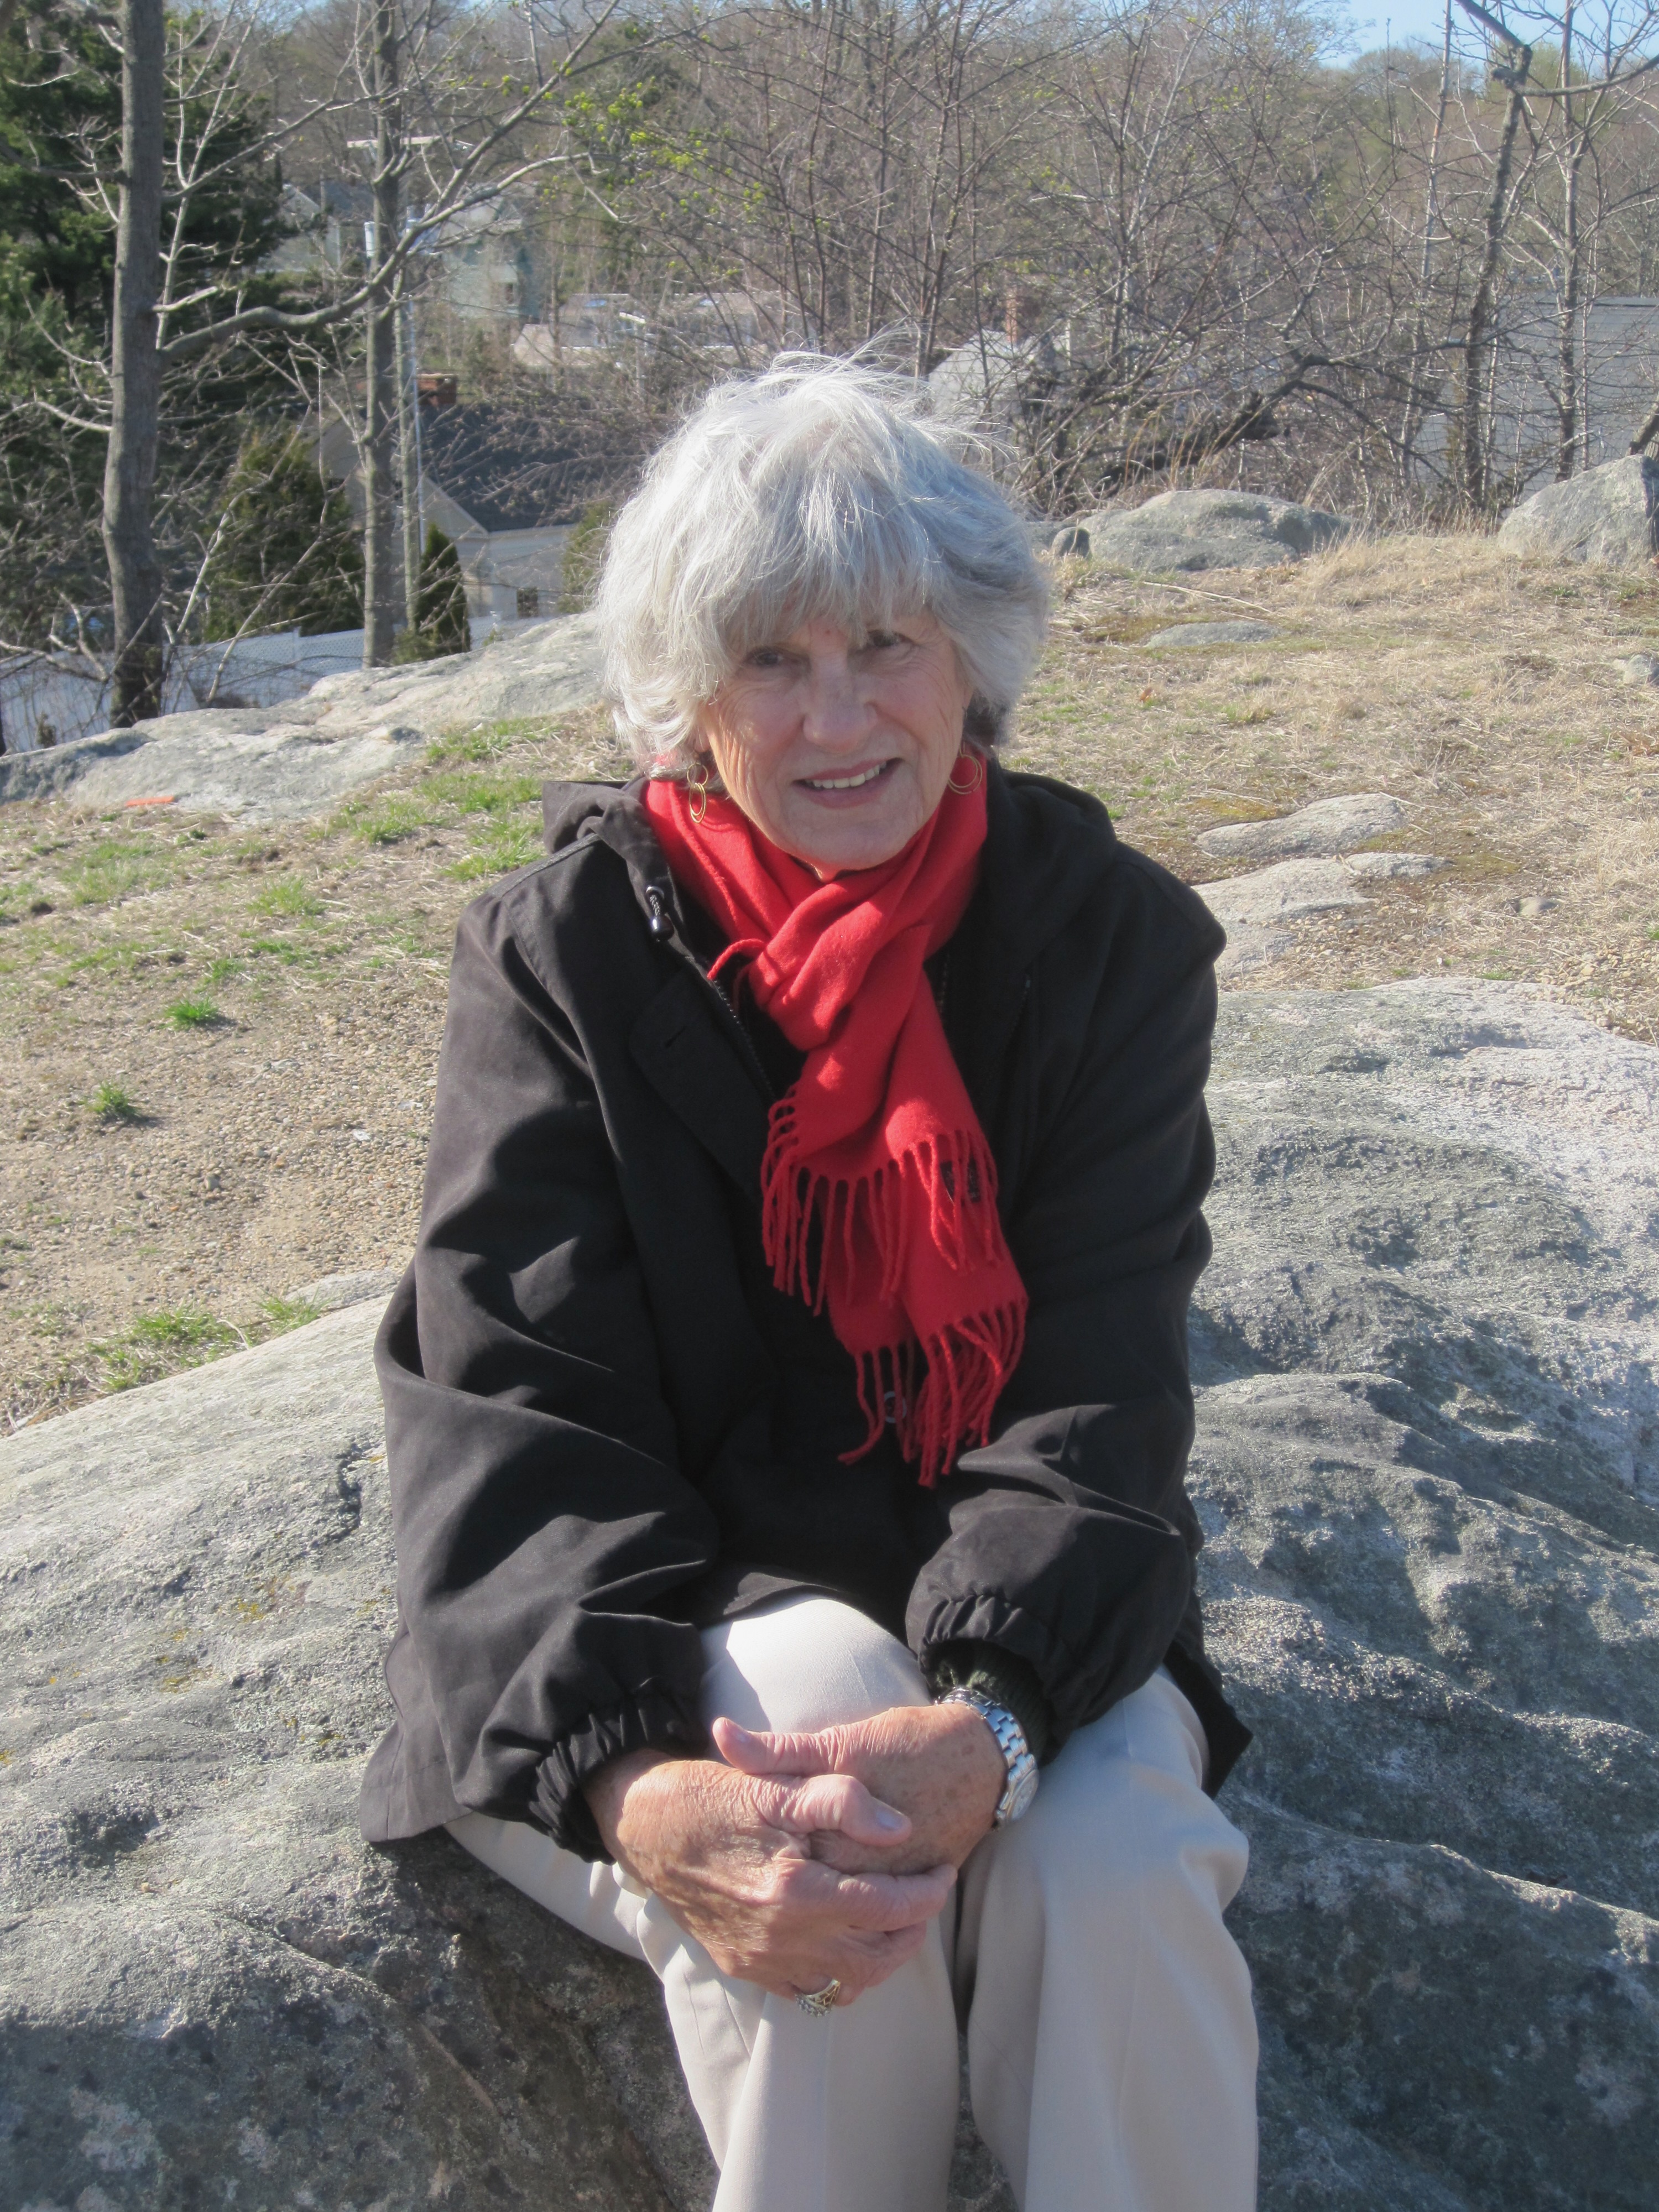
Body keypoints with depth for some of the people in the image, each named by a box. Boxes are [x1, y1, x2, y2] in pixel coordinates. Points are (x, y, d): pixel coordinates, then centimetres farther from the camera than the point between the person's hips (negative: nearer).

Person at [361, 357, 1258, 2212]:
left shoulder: (1108, 937, -5)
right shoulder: (566, 946, -8)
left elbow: (1096, 1388, -12)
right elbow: (507, 1402, -15)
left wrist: (994, 1720, -32)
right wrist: (632, 1783, -33)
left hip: (1011, 1617, 1)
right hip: (670, 1624, -1)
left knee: (1112, 1877, -30)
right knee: (802, 1893, -33)